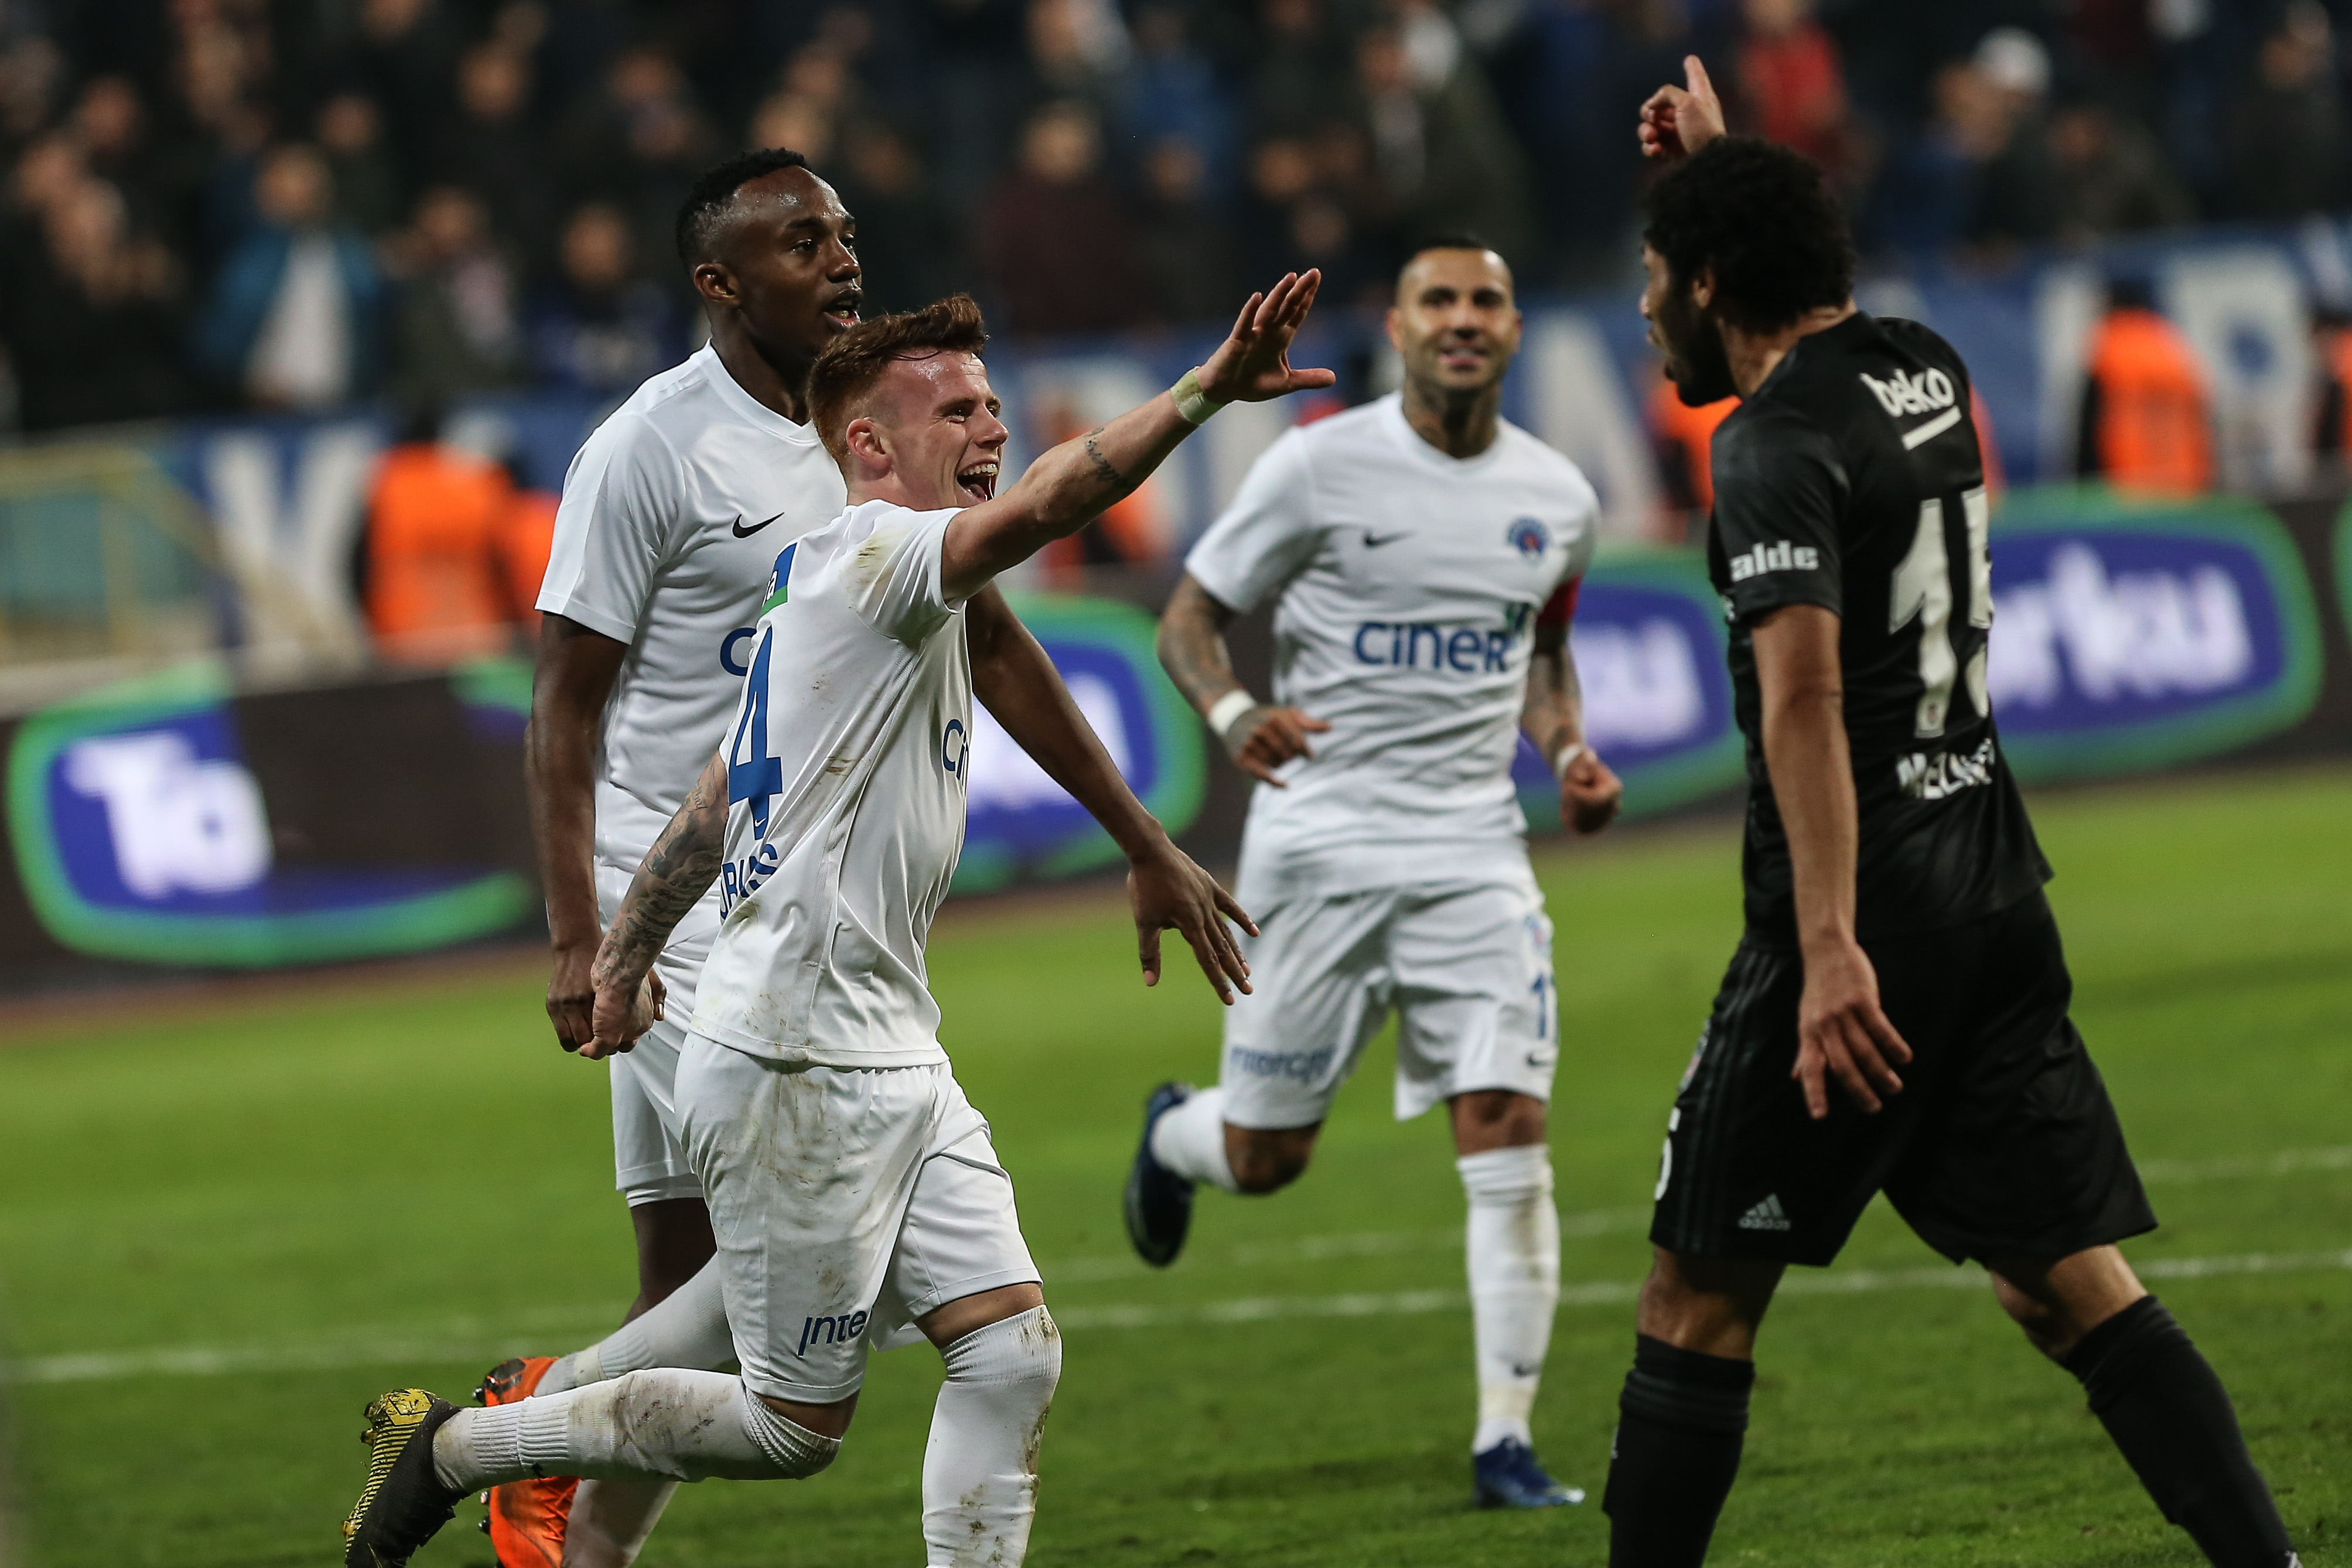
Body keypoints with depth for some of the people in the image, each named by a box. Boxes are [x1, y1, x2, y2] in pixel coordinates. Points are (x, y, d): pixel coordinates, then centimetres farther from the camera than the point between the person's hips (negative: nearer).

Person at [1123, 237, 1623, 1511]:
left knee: (1507, 1136, -11)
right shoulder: (1319, 467, -7)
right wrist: (1234, 713, -23)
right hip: (1320, 843, -3)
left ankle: (1505, 1441, -5)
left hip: (1474, 851, 3)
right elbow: (1189, 615, -2)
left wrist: (1568, 750, 4)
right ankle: (1173, 1135, 44)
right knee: (1267, 1156, 5)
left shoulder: (1556, 497, 7)